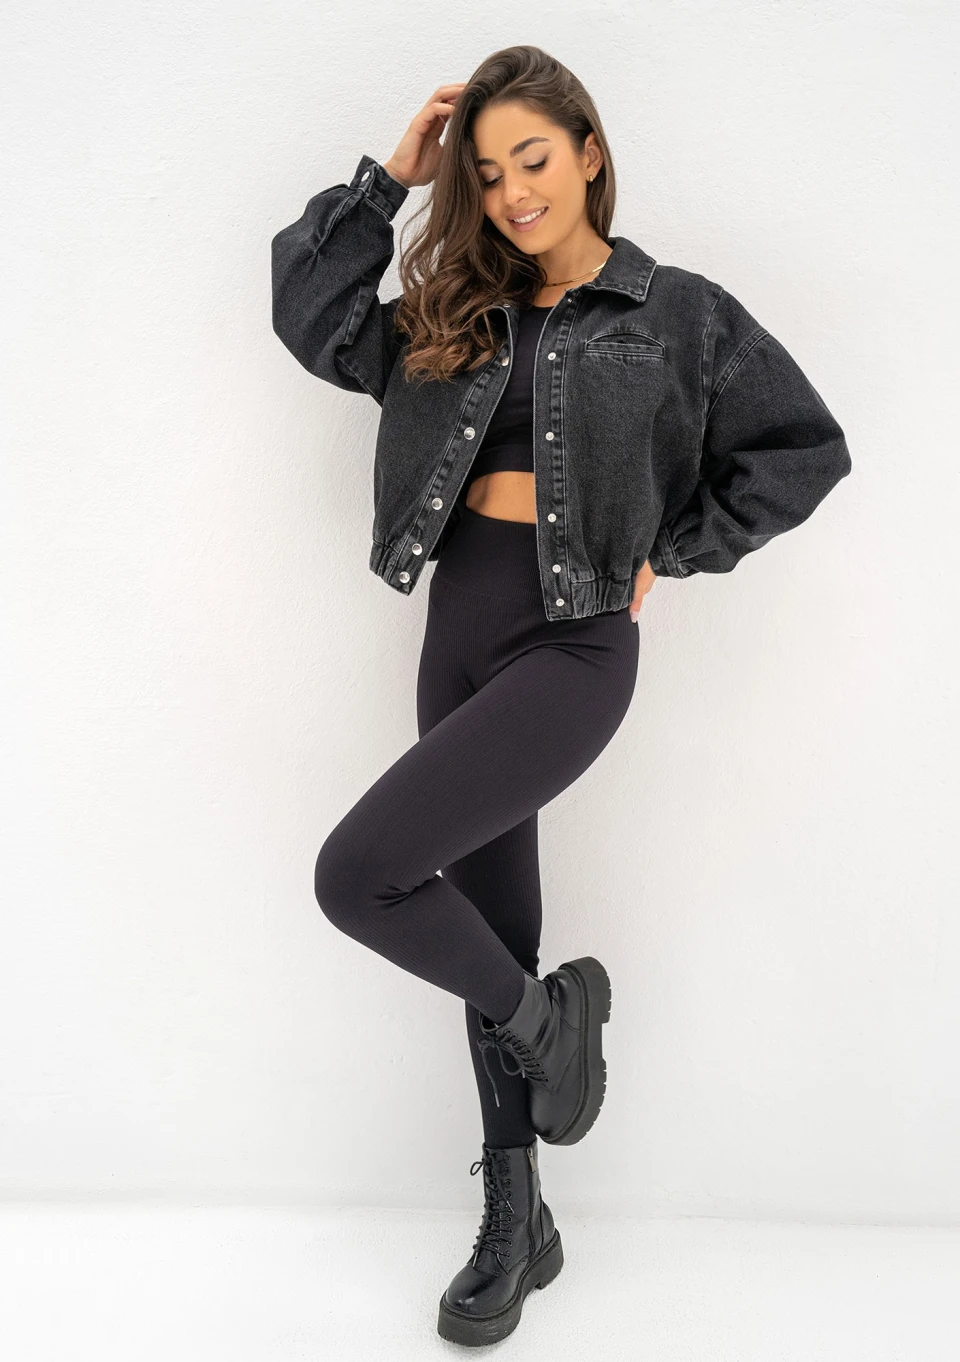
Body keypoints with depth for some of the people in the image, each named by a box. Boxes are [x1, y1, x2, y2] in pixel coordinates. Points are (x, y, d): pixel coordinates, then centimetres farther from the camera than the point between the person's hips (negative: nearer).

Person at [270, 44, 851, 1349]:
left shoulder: (679, 312, 2)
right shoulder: (459, 317, 14)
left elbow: (807, 449, 3)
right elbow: (311, 316, 9)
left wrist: (670, 553, -2)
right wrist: (390, 177, 7)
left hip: (572, 644, -6)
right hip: (458, 634, 6)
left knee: (359, 872, -20)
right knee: (493, 927, 11)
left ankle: (553, 1012, 8)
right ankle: (517, 1223, 28)